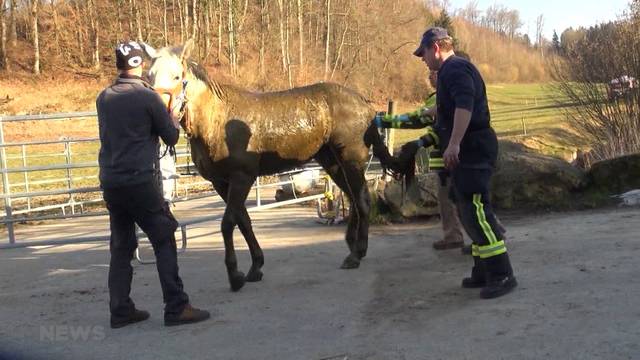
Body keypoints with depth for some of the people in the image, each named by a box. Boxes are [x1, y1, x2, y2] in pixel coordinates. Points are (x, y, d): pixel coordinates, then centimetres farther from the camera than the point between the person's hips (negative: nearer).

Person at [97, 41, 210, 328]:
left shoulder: (103, 98, 9)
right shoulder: (148, 97, -8)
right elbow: (172, 137, -2)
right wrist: (173, 120, 18)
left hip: (110, 182, 6)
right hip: (141, 181, -6)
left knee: (121, 246, 13)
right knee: (164, 241, 1)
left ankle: (120, 310, 15)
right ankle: (176, 308, 0)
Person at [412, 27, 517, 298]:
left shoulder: (455, 69, -11)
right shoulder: (451, 70, 22)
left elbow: (465, 106, -28)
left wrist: (454, 144, -34)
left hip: (472, 149, -11)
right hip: (468, 151, 11)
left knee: (475, 210, -14)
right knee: (469, 211, 13)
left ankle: (501, 275, -13)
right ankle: (483, 272, 19)